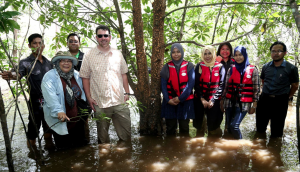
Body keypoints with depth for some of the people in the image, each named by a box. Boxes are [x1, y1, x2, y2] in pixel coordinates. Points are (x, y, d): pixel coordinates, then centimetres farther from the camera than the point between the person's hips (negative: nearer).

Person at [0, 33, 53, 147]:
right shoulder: (26, 62, -6)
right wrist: (12, 76, -48)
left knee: (49, 128, 17)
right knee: (33, 133, 2)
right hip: (36, 102, -4)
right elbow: (20, 74, -25)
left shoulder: (48, 62, 9)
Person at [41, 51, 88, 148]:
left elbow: (82, 92, 17)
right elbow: (50, 97, -22)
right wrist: (58, 111, -36)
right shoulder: (49, 77, -9)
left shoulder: (77, 75, 10)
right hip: (60, 122, -5)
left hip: (78, 120, 5)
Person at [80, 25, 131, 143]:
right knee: (103, 136, 11)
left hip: (120, 101, 2)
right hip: (100, 103, -2)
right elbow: (85, 77, 2)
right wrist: (89, 98, -4)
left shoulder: (118, 54, 9)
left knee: (126, 134, 10)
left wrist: (127, 92, 6)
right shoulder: (89, 56, 0)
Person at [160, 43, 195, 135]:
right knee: (170, 129, 4)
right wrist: (168, 100, -10)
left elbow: (191, 83, -5)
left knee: (184, 128, 5)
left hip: (185, 101, -1)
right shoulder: (166, 67, 6)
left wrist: (180, 98, -9)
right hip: (170, 102, 1)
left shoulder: (189, 66, 2)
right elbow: (163, 85, 2)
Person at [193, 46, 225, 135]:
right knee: (198, 122, 6)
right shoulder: (199, 66, -1)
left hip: (214, 100, 0)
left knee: (213, 124, 4)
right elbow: (196, 84, -2)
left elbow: (221, 85, -3)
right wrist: (202, 99, -9)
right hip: (200, 100, 1)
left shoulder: (220, 67, -1)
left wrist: (213, 100, -9)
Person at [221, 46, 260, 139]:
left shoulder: (253, 70, 0)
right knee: (229, 127, 7)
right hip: (230, 102, 4)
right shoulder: (231, 69, 8)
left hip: (243, 104, -3)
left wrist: (254, 105, -4)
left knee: (234, 126, -14)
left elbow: (256, 88, 0)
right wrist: (222, 101, 11)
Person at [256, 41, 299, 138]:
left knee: (277, 130, 10)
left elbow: (295, 86, -1)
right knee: (260, 126, 15)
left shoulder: (291, 68, -8)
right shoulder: (266, 67, 3)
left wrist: (287, 97, 6)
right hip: (264, 99, 4)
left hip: (280, 101, -3)